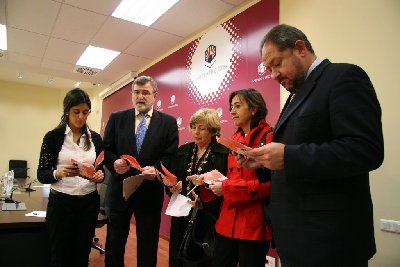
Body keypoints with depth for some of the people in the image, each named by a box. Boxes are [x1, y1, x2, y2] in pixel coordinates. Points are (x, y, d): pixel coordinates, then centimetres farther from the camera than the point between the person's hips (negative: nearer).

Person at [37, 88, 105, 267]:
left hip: (89, 202, 3)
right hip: (61, 202, -2)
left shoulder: (95, 138, 5)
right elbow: (41, 175, -4)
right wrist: (59, 173, -24)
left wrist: (100, 175, -13)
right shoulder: (53, 136, -4)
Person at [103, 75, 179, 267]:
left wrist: (156, 168, -23)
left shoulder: (168, 122, 0)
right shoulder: (116, 118, 5)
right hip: (119, 188, 2)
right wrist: (114, 162, -16)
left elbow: (171, 155, -5)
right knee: (114, 241, 17)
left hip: (150, 192, -1)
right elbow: (106, 149, 4)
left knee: (148, 245, 13)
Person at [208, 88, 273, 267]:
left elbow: (270, 182, -18)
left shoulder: (268, 137, -11)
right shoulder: (235, 139, 12)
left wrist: (226, 188, -17)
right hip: (227, 221, 7)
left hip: (253, 224, -7)